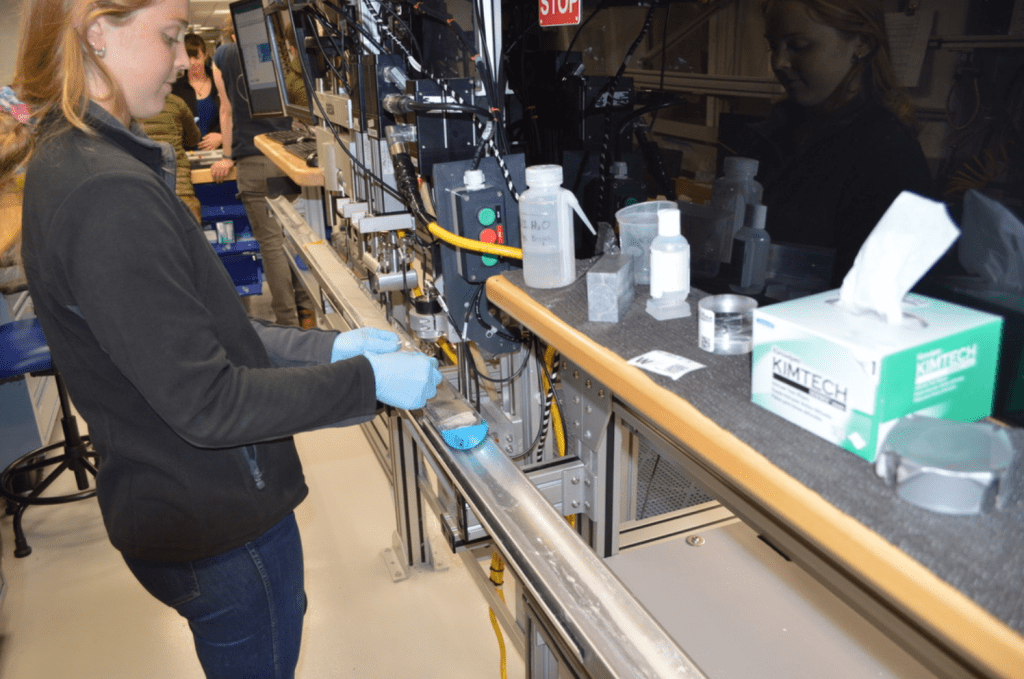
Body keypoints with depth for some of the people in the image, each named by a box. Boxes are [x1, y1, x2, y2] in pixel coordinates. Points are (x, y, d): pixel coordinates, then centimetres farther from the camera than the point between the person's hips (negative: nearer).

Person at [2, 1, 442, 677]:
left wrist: (323, 346, 2)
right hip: (219, 524, -9)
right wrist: (368, 379, -19)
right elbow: (206, 403, -27)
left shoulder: (71, 160, 5)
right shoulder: (108, 196, -28)